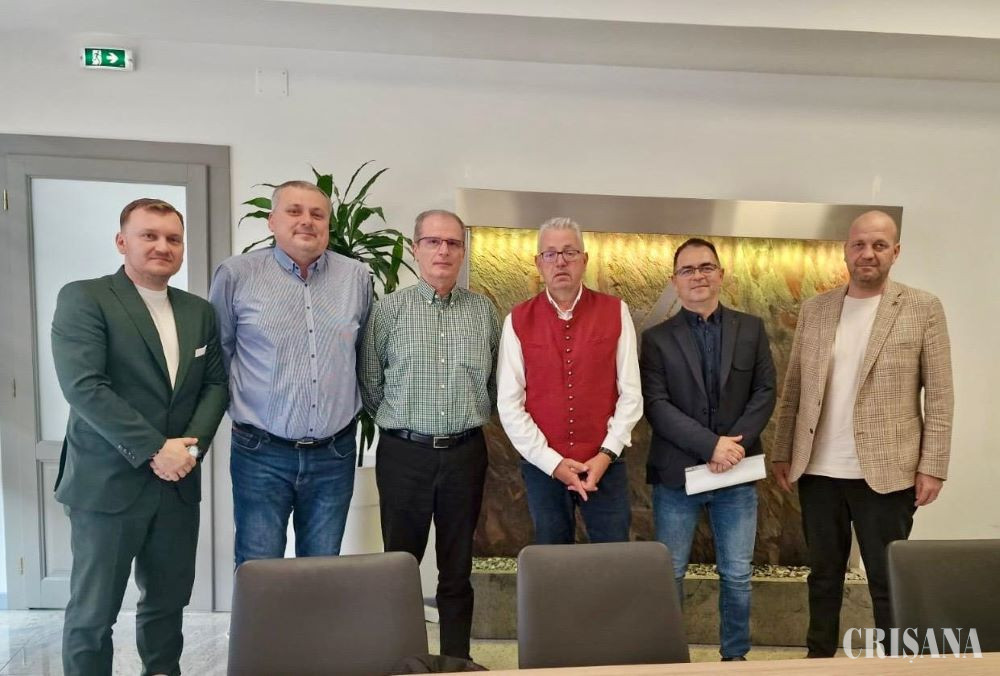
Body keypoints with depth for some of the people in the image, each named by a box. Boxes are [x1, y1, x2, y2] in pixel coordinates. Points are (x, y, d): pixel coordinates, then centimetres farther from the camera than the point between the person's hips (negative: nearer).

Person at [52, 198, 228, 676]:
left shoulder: (200, 312, 9)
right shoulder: (83, 299, -7)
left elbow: (215, 384, 7)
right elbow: (83, 387, -16)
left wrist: (191, 444, -9)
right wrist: (154, 450, -18)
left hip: (178, 483, 5)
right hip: (107, 483, -4)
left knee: (169, 601, 16)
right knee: (92, 612, 8)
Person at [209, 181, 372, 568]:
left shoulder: (357, 277, 3)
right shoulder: (236, 274, -4)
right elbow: (216, 352, 6)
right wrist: (237, 406, 8)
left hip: (334, 455, 2)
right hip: (262, 453, -2)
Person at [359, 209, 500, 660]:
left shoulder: (483, 311, 4)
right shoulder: (388, 310, -2)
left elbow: (496, 382, 11)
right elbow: (370, 380, 3)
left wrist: (471, 419, 9)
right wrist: (399, 422, 6)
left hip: (466, 453, 2)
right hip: (404, 454, -1)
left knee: (458, 568, 13)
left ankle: (457, 661, 28)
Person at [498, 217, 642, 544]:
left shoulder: (615, 312, -1)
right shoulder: (518, 320, -2)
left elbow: (631, 393, -1)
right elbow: (509, 403, -4)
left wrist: (606, 454, -8)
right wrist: (552, 462, -9)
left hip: (605, 464, 0)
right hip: (542, 466, 1)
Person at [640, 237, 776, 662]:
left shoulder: (751, 329, 7)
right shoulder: (657, 338, -1)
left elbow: (765, 392, 2)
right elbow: (655, 404, -9)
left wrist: (735, 442, -12)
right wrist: (710, 444, -18)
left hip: (737, 471, 2)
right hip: (676, 472, -1)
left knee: (737, 576, 11)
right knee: (668, 573, 7)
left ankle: (735, 655, 29)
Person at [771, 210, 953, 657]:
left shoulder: (923, 309, -1)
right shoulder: (814, 309, 6)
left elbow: (939, 395, -3)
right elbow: (793, 389, 7)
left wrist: (933, 466, -9)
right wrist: (782, 452, 4)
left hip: (886, 472, -3)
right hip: (818, 471, 3)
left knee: (889, 583, 9)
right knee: (823, 575, 16)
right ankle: (819, 657, 32)